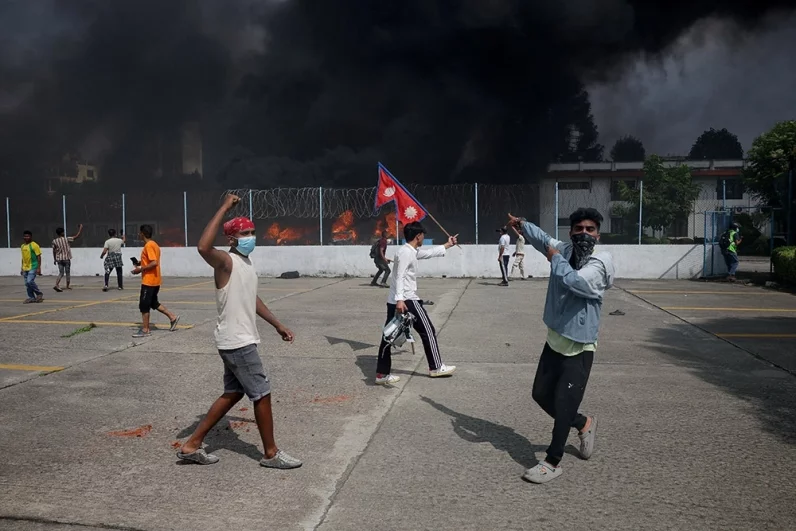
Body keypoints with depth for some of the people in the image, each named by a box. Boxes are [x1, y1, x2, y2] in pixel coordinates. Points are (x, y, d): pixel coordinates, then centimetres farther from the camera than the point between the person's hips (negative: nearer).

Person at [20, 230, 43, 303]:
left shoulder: (34, 245, -8)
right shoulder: (22, 246, 13)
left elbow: (38, 257, -10)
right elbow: (23, 258, 21)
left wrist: (39, 268, -15)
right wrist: (22, 268, 20)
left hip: (33, 267, -7)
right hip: (25, 268, 7)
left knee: (30, 281, -17)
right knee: (27, 284, 7)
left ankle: (39, 294, 1)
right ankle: (31, 298, 15)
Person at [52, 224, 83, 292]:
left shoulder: (54, 241, -1)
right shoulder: (66, 239, -9)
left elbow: (54, 251, 5)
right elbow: (77, 236, -5)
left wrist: (54, 259, 16)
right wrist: (80, 228, 5)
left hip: (59, 259, 3)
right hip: (66, 258, -3)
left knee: (61, 273, 7)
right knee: (67, 273, 9)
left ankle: (56, 285, -12)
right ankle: (68, 286, 16)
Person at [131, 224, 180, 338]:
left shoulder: (148, 246, -17)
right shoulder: (154, 244, 12)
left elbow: (154, 263, -25)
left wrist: (140, 269, -18)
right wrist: (141, 264, 14)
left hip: (149, 281, -10)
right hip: (155, 280, 10)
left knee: (144, 305, -1)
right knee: (153, 303, 19)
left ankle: (145, 330, 5)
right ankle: (172, 317, 17)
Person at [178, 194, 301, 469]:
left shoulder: (246, 263, 13)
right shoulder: (225, 261, -16)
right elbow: (203, 247, -39)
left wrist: (278, 325, 25)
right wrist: (224, 208, -34)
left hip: (239, 341, 10)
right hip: (237, 343, -10)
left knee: (233, 393, 17)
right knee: (262, 394, -1)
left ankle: (192, 445, 26)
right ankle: (271, 453, 15)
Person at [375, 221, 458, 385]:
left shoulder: (413, 251, 17)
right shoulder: (406, 252, -13)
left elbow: (430, 253, 34)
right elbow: (399, 277, -22)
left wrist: (448, 245, 42)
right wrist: (400, 300, -30)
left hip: (394, 301, 10)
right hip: (406, 300, -10)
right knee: (428, 331, 4)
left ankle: (382, 374, 8)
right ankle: (436, 367, 14)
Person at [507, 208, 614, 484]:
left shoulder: (601, 262, -18)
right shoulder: (564, 249, 1)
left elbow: (574, 281, -35)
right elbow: (543, 239, 23)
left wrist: (555, 259, -19)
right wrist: (522, 224, 28)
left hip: (579, 348, -7)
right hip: (554, 340, 7)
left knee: (563, 404, -4)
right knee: (541, 394, 17)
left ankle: (552, 463, 12)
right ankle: (583, 424, 40)